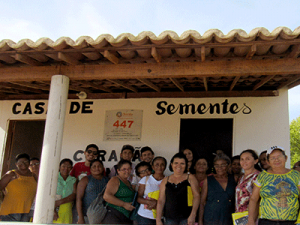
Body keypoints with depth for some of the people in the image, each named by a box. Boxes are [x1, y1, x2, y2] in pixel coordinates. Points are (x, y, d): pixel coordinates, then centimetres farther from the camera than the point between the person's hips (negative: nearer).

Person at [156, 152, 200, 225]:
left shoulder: (190, 178, 5)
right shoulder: (166, 180, 10)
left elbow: (197, 196, -4)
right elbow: (161, 200, 8)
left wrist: (193, 215, -16)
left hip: (186, 218, -2)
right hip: (169, 218, 2)